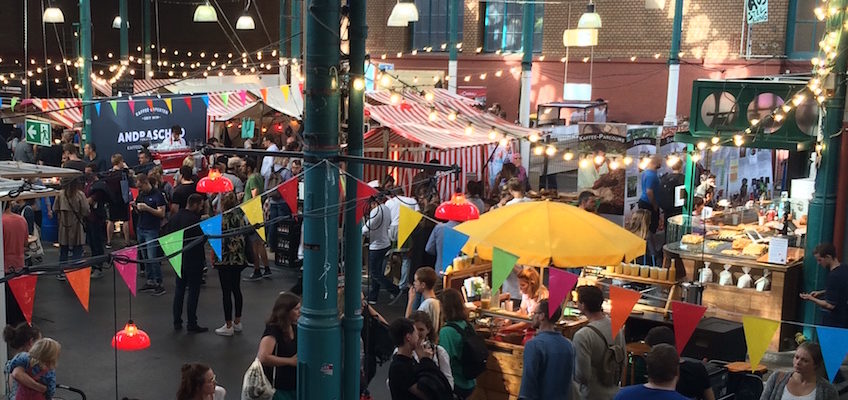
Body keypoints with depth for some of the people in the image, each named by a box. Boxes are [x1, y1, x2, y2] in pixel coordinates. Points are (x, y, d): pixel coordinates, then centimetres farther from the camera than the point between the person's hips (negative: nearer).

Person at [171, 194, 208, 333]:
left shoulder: (174, 217, 3)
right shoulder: (195, 220, -20)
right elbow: (202, 238, -17)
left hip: (178, 259, 7)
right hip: (193, 260, -7)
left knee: (179, 290, 15)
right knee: (193, 291, 0)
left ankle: (177, 322, 19)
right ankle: (192, 324, 3)